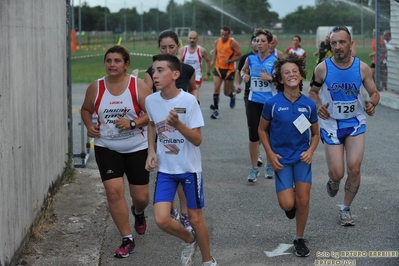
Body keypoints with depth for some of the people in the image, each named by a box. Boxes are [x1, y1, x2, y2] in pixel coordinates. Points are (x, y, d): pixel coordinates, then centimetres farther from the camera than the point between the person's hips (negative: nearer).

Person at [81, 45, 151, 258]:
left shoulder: (138, 86, -11)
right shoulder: (95, 87, -3)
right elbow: (86, 109, 12)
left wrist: (132, 123, -25)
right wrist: (89, 126, -6)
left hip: (137, 148, -1)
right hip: (107, 148, 1)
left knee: (140, 196, 5)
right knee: (114, 191, -13)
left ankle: (138, 212, 45)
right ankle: (127, 240, 0)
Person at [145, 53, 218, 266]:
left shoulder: (189, 101, -19)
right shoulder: (150, 100, -6)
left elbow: (197, 140, -17)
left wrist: (177, 124, -34)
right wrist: (151, 151, 3)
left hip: (189, 168, -3)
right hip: (165, 169, 3)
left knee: (195, 218, 6)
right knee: (161, 219, -8)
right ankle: (189, 240, 25)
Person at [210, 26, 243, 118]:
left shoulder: (233, 43, -12)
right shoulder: (217, 42, 2)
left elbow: (240, 55, -11)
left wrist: (229, 60, -22)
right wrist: (213, 60, 5)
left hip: (229, 70, -3)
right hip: (218, 68, 3)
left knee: (227, 92, 7)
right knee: (216, 88, -13)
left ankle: (232, 95, 46)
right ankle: (215, 110, -6)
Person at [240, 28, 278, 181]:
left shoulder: (275, 60, -7)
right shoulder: (251, 59, 3)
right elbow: (243, 70, 24)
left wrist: (270, 78, -20)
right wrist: (244, 76, 3)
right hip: (254, 102, 2)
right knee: (253, 136, 0)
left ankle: (269, 166, 28)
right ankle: (254, 168, 12)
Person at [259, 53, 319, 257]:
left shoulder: (309, 104, -6)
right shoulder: (272, 104, -12)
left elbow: (315, 133, 8)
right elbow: (262, 130, 2)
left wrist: (311, 151, -9)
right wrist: (270, 154, -6)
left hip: (302, 157, 2)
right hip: (281, 159, -1)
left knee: (303, 200, -3)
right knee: (287, 204, -10)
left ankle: (300, 239, 20)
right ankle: (291, 204, 30)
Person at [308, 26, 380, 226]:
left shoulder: (362, 68, -8)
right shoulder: (322, 68, -10)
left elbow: (374, 92, 3)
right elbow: (313, 92, 5)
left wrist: (372, 103, -19)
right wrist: (318, 106, -16)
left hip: (355, 123, 1)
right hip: (331, 124, -1)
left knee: (354, 169, -7)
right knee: (337, 173, -6)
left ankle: (346, 209, 15)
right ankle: (333, 181, 35)